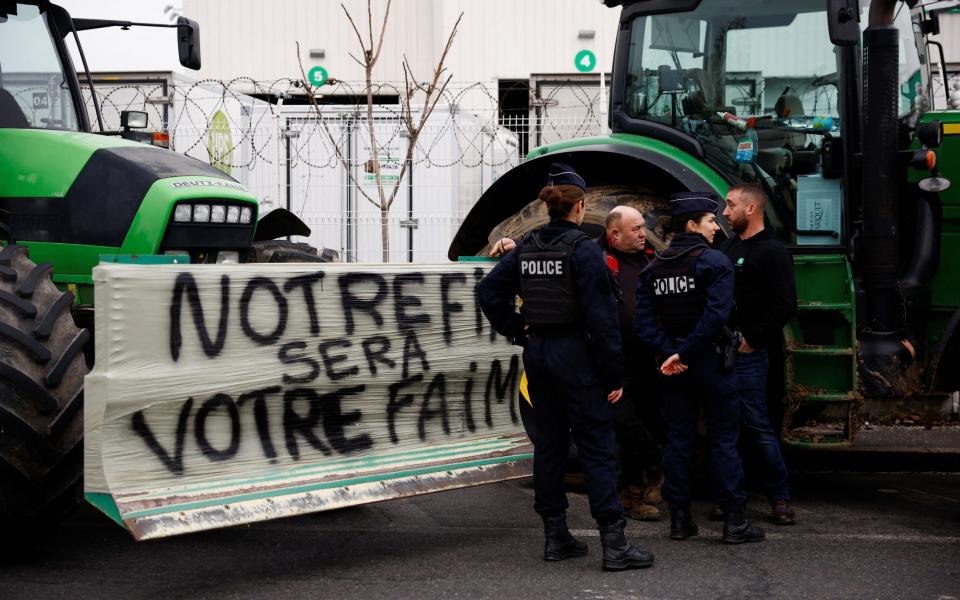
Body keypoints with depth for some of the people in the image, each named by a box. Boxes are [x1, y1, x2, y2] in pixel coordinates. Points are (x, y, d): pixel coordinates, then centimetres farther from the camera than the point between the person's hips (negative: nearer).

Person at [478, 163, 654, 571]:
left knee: (548, 443, 12)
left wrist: (518, 332, 11)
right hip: (575, 353, -7)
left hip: (537, 352, 7)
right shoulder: (583, 250, -13)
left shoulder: (526, 248, 6)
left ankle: (555, 536, 18)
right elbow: (601, 316, -16)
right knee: (596, 446, -4)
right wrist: (613, 374, -13)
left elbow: (488, 292, 9)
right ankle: (614, 543, -5)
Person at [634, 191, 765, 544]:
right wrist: (684, 353, -16)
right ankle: (734, 520, 1)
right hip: (711, 361, -5)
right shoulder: (714, 262, -11)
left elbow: (644, 322, -2)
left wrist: (670, 353, -8)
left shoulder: (653, 269, 8)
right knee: (723, 439, 0)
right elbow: (715, 316, -22)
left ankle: (679, 518, 12)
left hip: (675, 366, 5)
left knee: (678, 439, 10)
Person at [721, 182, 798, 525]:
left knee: (755, 425, -5)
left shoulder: (772, 251, -8)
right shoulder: (730, 246, 16)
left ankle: (780, 498, 3)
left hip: (748, 354, -8)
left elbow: (785, 306, -15)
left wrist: (751, 340, -13)